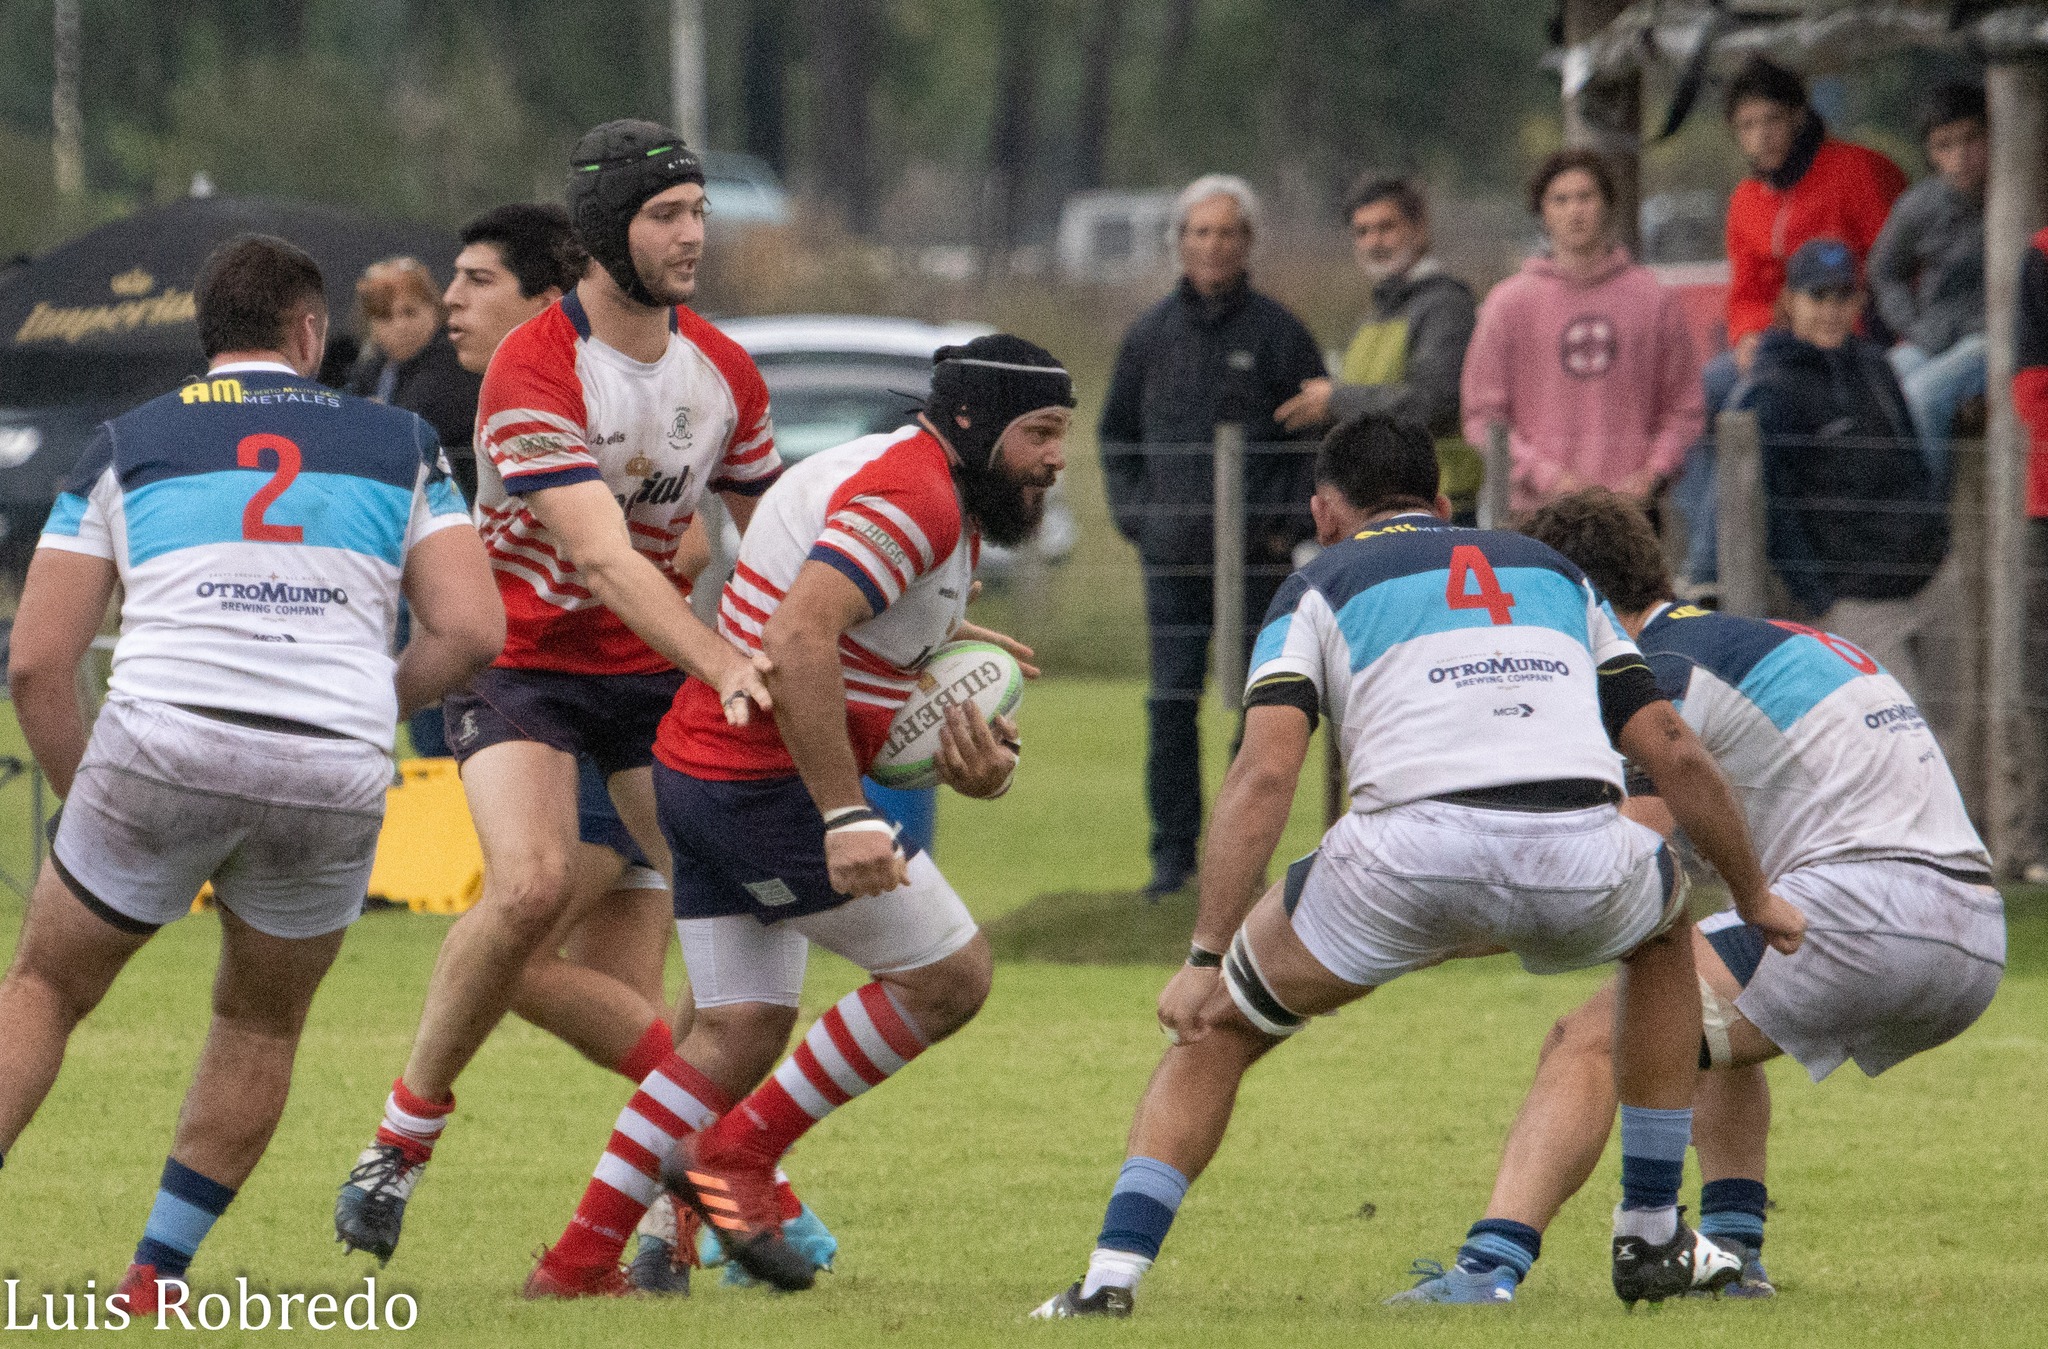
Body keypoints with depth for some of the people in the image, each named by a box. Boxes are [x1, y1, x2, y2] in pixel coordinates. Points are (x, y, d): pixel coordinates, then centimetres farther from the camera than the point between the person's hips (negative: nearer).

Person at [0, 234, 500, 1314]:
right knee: (261, 1025, 25)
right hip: (335, 778, 1)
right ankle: (161, 1272, 22)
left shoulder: (126, 445, 14)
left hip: (162, 749, -1)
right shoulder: (401, 446, 17)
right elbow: (471, 631, 7)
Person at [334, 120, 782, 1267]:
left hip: (653, 673, 6)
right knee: (532, 887, -28)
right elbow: (602, 556, -32)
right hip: (523, 664, -6)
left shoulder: (723, 370, 1)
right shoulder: (534, 369, -22)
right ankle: (406, 1135, -10)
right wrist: (727, 665, -42)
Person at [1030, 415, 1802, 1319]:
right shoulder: (1554, 573, 31)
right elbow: (1674, 752, 27)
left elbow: (1263, 776, 3)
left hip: (1410, 852, -3)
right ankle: (1651, 1243, 35)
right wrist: (1755, 897, 39)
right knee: (1664, 927, 38)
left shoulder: (1319, 588, 19)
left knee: (1216, 1025, 19)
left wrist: (1206, 959, 0)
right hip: (1576, 855, 3)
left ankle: (1111, 1274, 4)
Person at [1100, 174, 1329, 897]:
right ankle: (1174, 850, 3)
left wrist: (1291, 525, -2)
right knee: (1171, 705, -2)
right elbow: (1116, 432, 19)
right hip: (1172, 556, 2)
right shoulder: (1151, 334, 9)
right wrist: (1133, 513, 7)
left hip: (1259, 554, -2)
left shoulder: (1278, 333, 2)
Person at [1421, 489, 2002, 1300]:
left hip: (1863, 912, -9)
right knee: (1715, 1021, 34)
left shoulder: (1663, 674, -2)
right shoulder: (1783, 642, 27)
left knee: (1588, 1045, -11)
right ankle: (1733, 1251, 20)